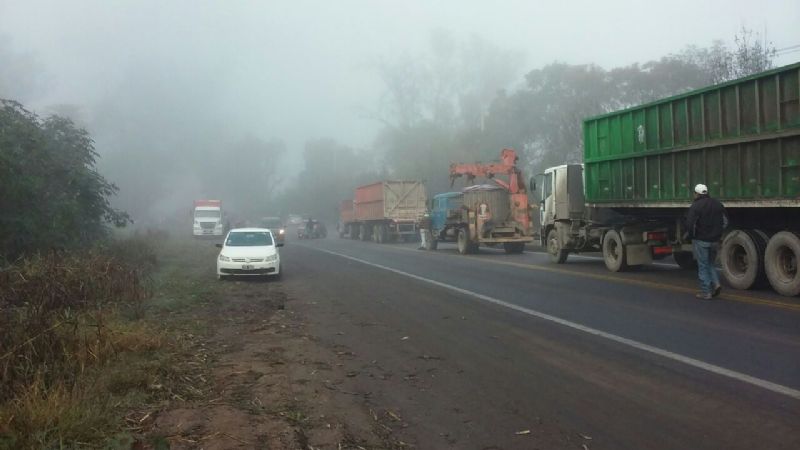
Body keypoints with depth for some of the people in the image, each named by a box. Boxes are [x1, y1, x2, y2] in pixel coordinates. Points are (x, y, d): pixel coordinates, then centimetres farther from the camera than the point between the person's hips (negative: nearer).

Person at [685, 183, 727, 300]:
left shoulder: (696, 206, -13)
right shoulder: (717, 204, 8)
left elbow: (690, 224, -20)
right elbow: (725, 221, 13)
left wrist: (692, 236, -3)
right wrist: (717, 233, 18)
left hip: (701, 240, -6)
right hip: (715, 240, 6)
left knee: (703, 266, 2)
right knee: (710, 263, 21)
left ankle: (706, 292, 3)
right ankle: (716, 283, 2)